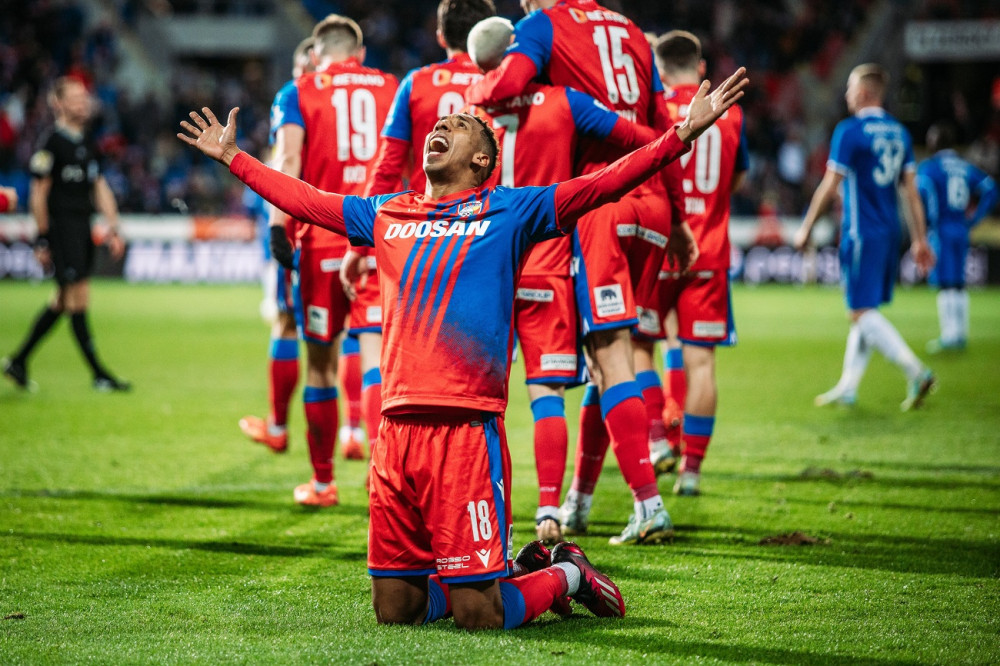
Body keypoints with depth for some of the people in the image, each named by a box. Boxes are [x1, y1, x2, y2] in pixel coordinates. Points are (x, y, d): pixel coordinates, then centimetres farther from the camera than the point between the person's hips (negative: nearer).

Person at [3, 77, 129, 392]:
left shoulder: (88, 145, 15)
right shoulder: (51, 144, -10)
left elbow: (100, 189, 19)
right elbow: (38, 194, -10)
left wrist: (114, 229, 11)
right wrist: (42, 239, -11)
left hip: (83, 229, 9)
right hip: (61, 228, -9)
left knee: (62, 302, 13)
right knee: (78, 300, -6)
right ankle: (99, 375, -4)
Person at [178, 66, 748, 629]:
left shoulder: (508, 212, 6)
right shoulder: (386, 214, 20)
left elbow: (601, 186, -2)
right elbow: (304, 200, 32)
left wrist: (682, 134, -11)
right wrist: (233, 157, 37)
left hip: (467, 429, -5)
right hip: (397, 429, 5)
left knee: (480, 615, -8)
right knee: (395, 610, 7)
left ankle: (566, 574, 20)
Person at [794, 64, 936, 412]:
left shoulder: (849, 131, -10)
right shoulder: (899, 132, 11)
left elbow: (829, 187, -10)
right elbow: (910, 190, 11)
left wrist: (806, 228, 0)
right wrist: (919, 240, 13)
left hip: (861, 235, -8)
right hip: (890, 233, 8)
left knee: (862, 312, -7)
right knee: (864, 311, 13)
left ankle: (916, 371, -20)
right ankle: (847, 387, 18)